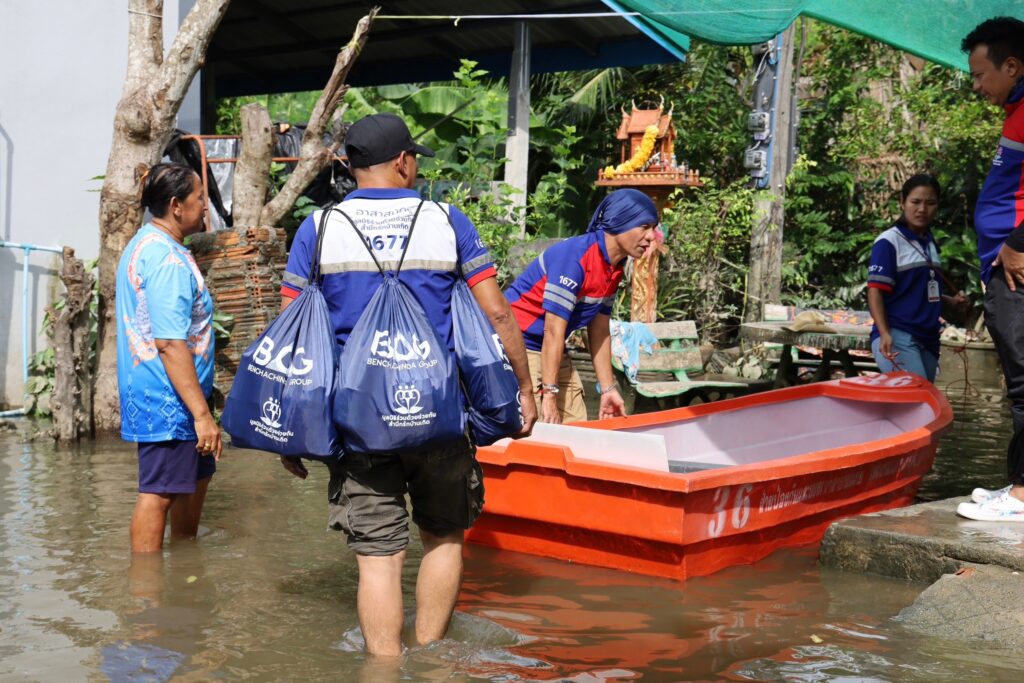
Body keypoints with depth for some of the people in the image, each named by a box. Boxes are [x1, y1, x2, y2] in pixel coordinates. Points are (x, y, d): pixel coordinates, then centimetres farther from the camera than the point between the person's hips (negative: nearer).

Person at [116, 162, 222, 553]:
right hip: (168, 399, -11)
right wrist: (201, 414, -27)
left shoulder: (144, 244, 15)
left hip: (150, 393, 11)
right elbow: (171, 343, -26)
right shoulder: (168, 258, -20)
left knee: (197, 475, 22)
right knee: (159, 492, -5)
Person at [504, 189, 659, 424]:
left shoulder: (615, 267, 4)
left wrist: (608, 389, 11)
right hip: (517, 344, -9)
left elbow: (599, 331, 11)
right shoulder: (574, 256, -24)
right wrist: (549, 395, -24)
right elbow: (554, 330, -25)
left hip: (551, 349, 9)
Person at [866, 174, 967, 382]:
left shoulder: (930, 243, 15)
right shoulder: (889, 242, -6)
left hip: (928, 338, 8)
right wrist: (884, 334, -24)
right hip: (897, 336, -8)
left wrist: (950, 302, 9)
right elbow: (875, 292, -12)